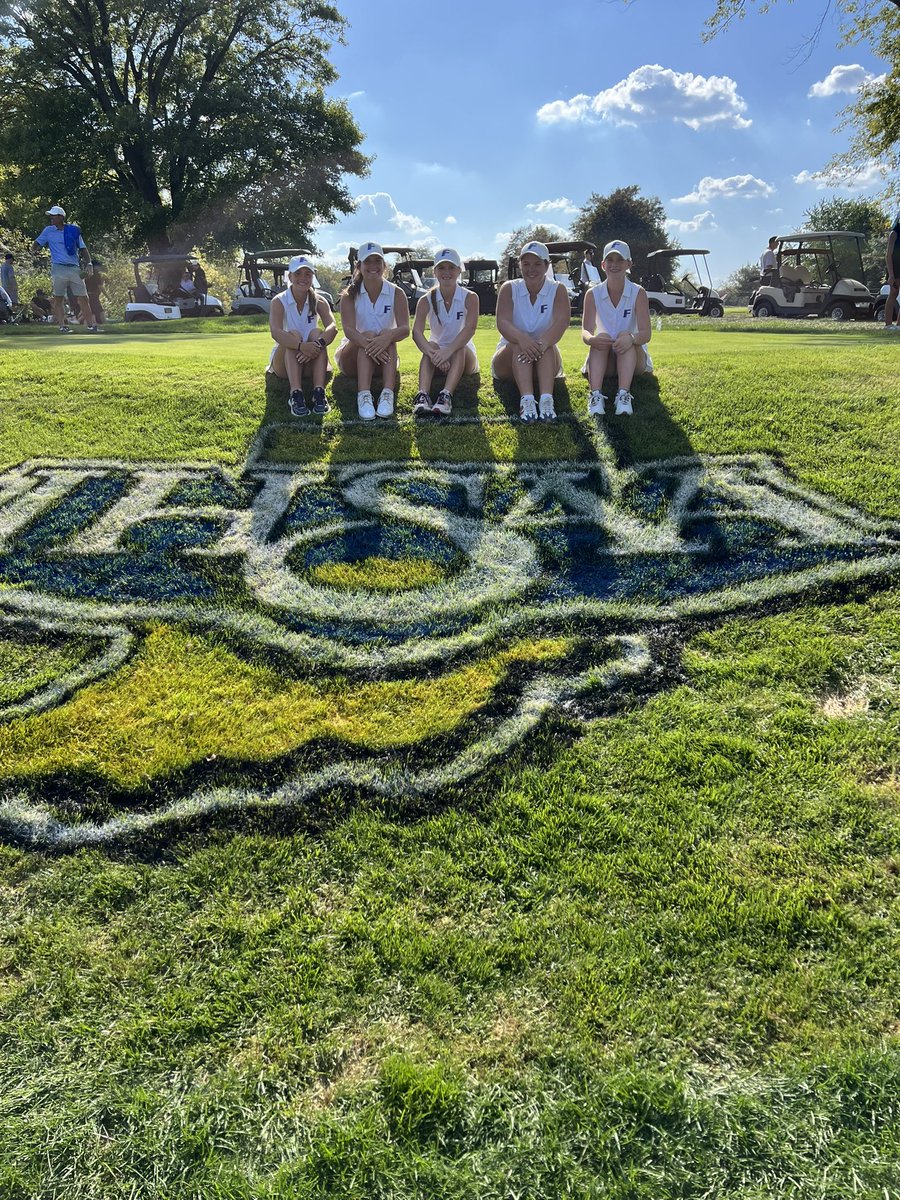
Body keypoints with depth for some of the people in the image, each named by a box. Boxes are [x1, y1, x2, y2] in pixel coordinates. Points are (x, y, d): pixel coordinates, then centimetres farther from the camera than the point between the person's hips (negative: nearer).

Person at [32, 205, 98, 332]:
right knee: (58, 298, -2)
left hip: (75, 268, 0)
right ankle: (62, 325, 0)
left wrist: (88, 264, -4)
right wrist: (35, 249, -10)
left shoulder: (74, 230, 9)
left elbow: (83, 249, 9)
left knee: (83, 298, 0)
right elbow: (36, 244, 14)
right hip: (58, 268, 0)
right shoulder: (48, 231, 11)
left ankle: (91, 326, 4)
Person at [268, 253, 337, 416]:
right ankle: (296, 395, -47)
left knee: (317, 333, -24)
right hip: (284, 364, -1)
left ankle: (319, 393, -41)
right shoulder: (279, 301, -9)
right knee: (293, 335, -28)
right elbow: (275, 332, -28)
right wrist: (301, 346, -45)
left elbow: (333, 327, -21)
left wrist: (319, 344, -43)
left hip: (310, 366, 2)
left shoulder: (319, 301, -2)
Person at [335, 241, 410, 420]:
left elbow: (405, 329, -18)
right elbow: (348, 330, -22)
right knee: (368, 335, -30)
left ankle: (387, 394, -48)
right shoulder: (350, 295, -6)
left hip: (384, 359, 1)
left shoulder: (396, 293, -3)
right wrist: (368, 344, -44)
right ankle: (363, 396, -51)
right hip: (353, 357, -1)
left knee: (386, 336, -27)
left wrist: (388, 337, -42)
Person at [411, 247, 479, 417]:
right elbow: (417, 332, -21)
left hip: (464, 358, -1)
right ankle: (423, 395, -49)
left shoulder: (470, 298, -8)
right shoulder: (427, 301, -5)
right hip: (438, 354, 1)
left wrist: (449, 351, -43)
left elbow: (470, 327, -26)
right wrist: (434, 354, -41)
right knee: (431, 345, -30)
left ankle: (446, 395, -52)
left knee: (460, 348, -32)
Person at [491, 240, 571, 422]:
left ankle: (546, 399, -51)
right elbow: (502, 322, -20)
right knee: (519, 345, -31)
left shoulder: (558, 290, -3)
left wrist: (543, 343, -42)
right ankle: (527, 400, -52)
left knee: (547, 344, -31)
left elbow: (562, 321, -21)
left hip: (545, 360, 0)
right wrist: (522, 338, -43)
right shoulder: (509, 288, -3)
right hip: (509, 359, 0)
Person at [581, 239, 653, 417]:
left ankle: (624, 395, -48)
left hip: (633, 358, -1)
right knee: (600, 339, -29)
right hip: (603, 361, 1)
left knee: (628, 338, -31)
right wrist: (592, 339, -43)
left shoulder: (638, 293, -8)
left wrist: (631, 338, -44)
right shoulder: (593, 294, -4)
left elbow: (646, 333, -19)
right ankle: (596, 396, -48)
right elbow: (586, 332, -17)